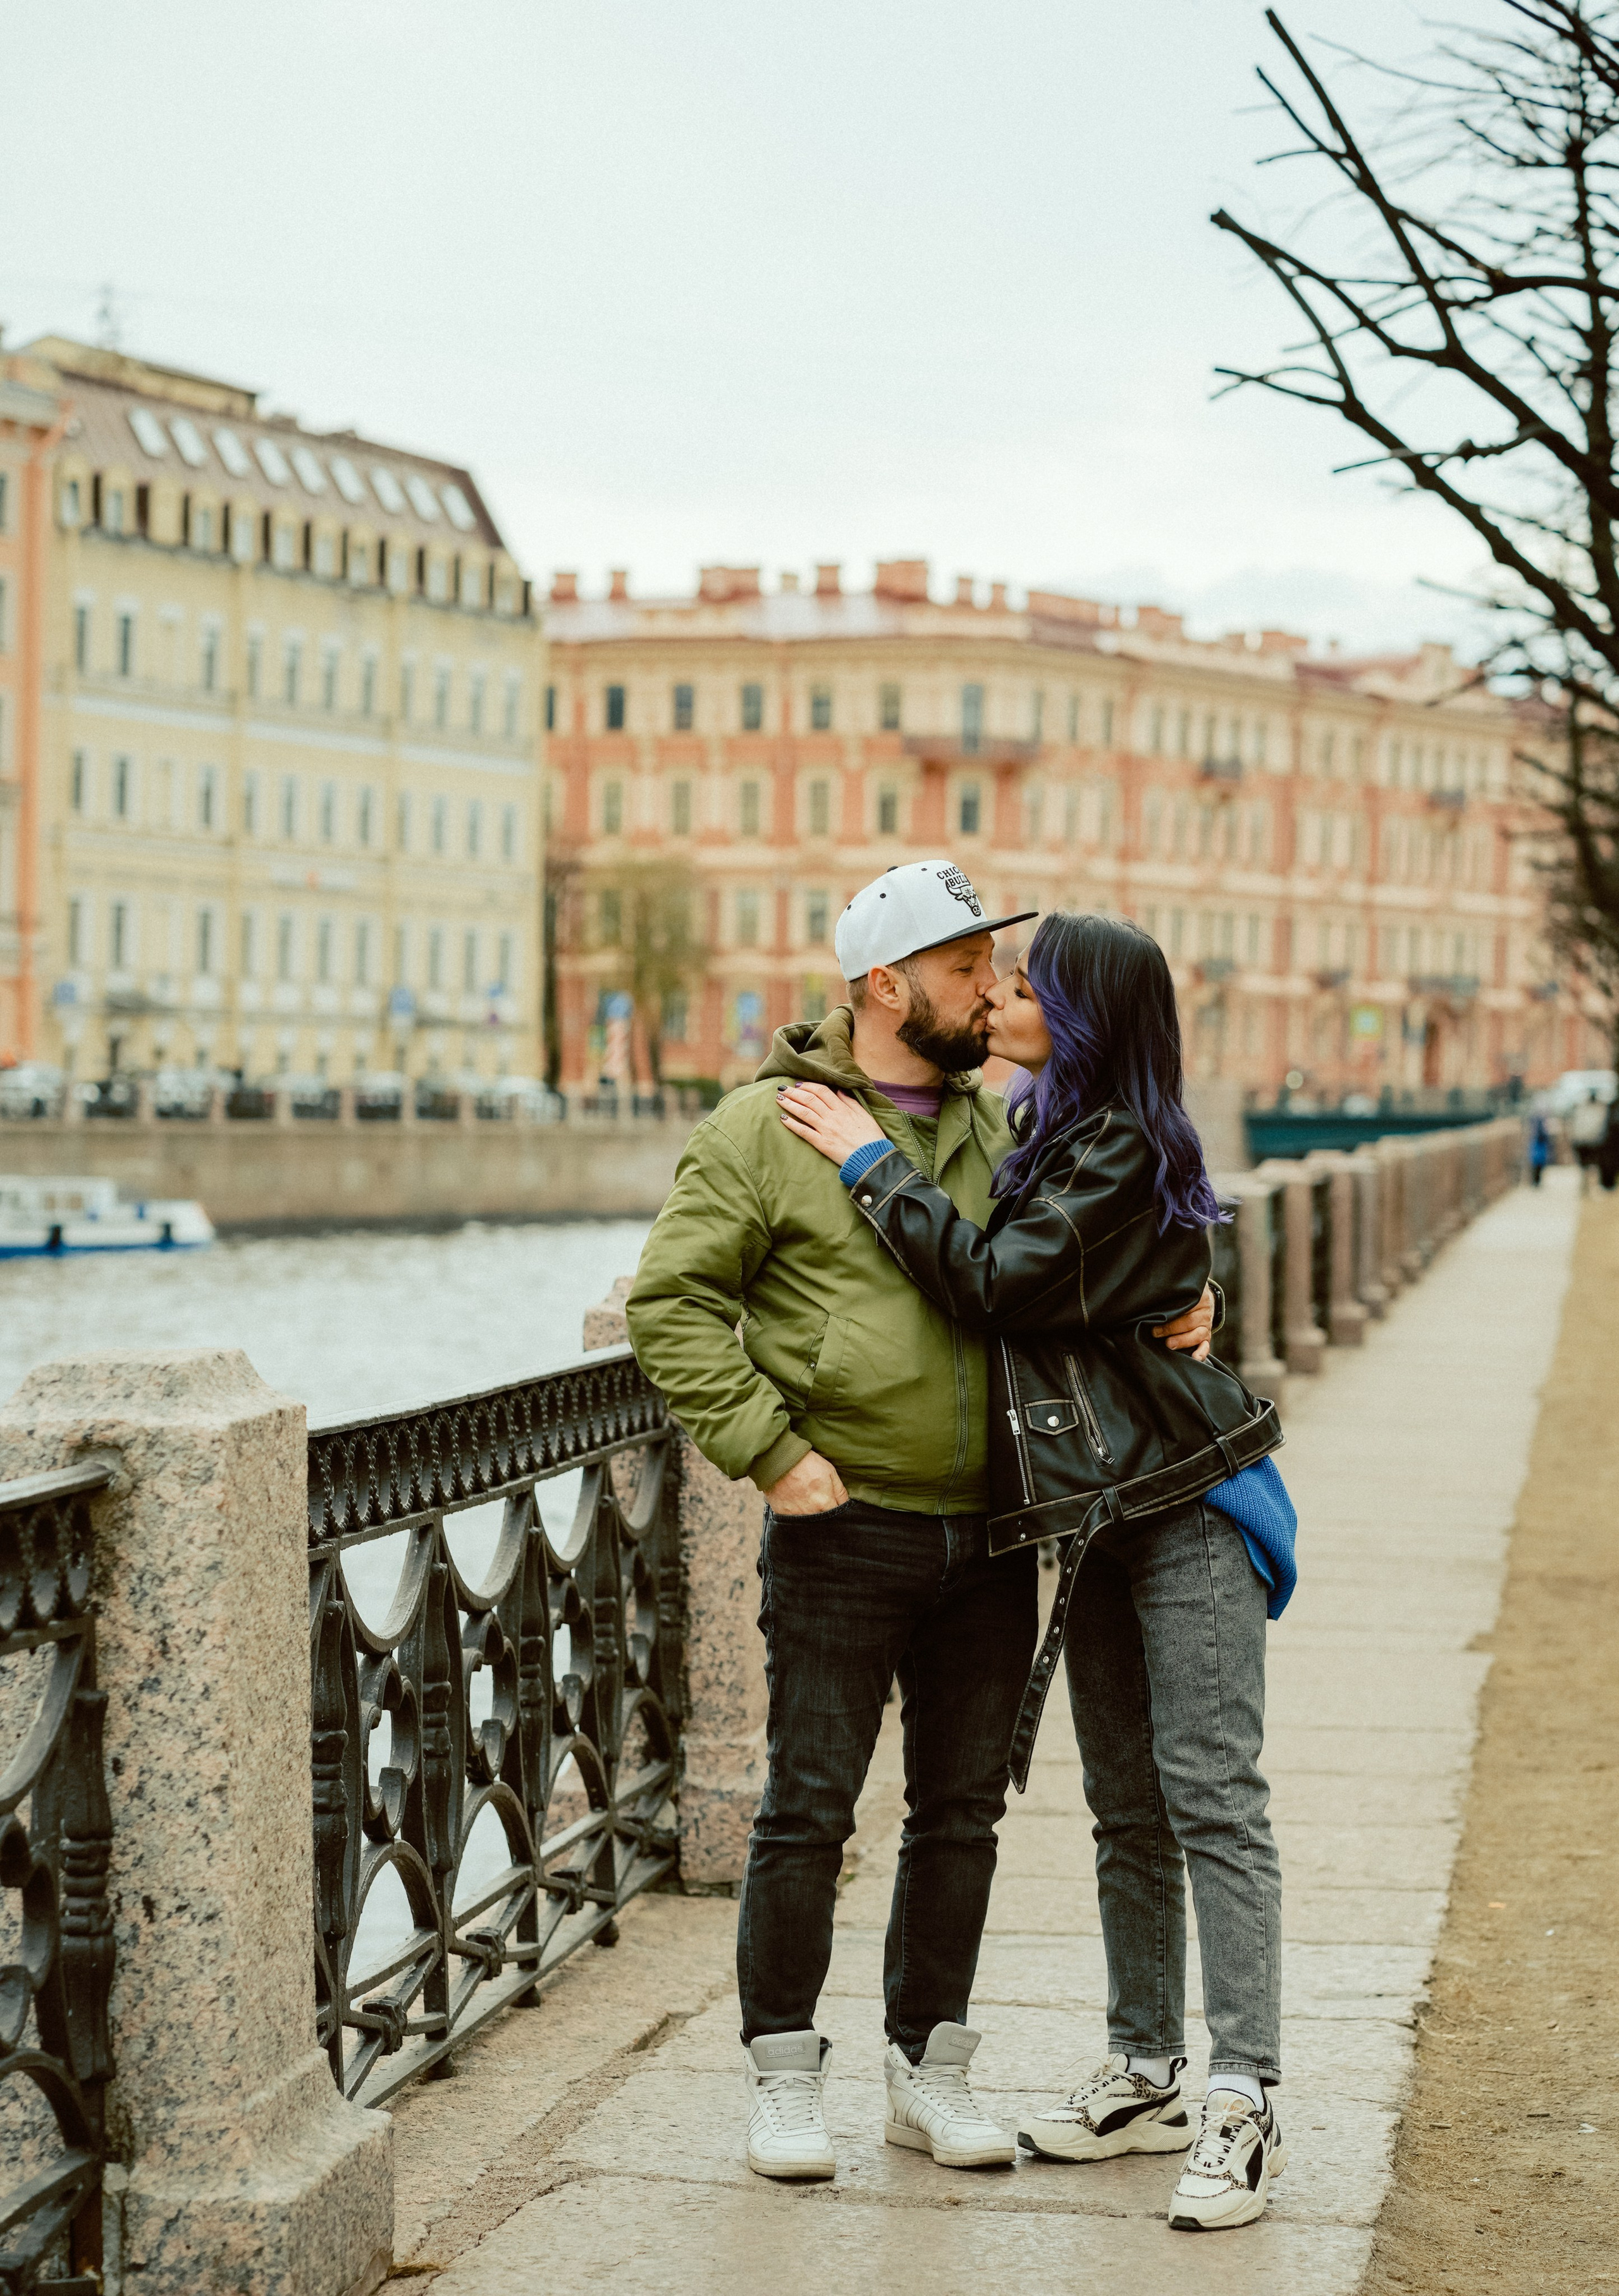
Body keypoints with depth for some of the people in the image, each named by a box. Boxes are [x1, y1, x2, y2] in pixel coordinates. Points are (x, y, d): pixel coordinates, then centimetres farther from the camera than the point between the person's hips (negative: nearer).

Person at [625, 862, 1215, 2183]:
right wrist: (768, 1449, -13)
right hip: (842, 1533, -5)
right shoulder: (766, 1127, -5)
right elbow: (672, 1303, -7)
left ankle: (929, 2068, 23)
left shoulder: (999, 1125, 11)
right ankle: (786, 2073, 14)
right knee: (810, 1807, 0)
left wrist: (1175, 1298, 1)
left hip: (989, 1538, 5)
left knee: (962, 1812, 11)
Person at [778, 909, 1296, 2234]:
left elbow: (1000, 1282, -23)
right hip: (1100, 1513, 9)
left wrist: (875, 1164, -17)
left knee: (1210, 1793, -10)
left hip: (1185, 1503, -9)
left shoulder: (1127, 1153, -15)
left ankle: (1244, 2102, -9)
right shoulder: (1042, 1132, 13)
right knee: (1126, 1807, 12)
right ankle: (1147, 2074, 21)